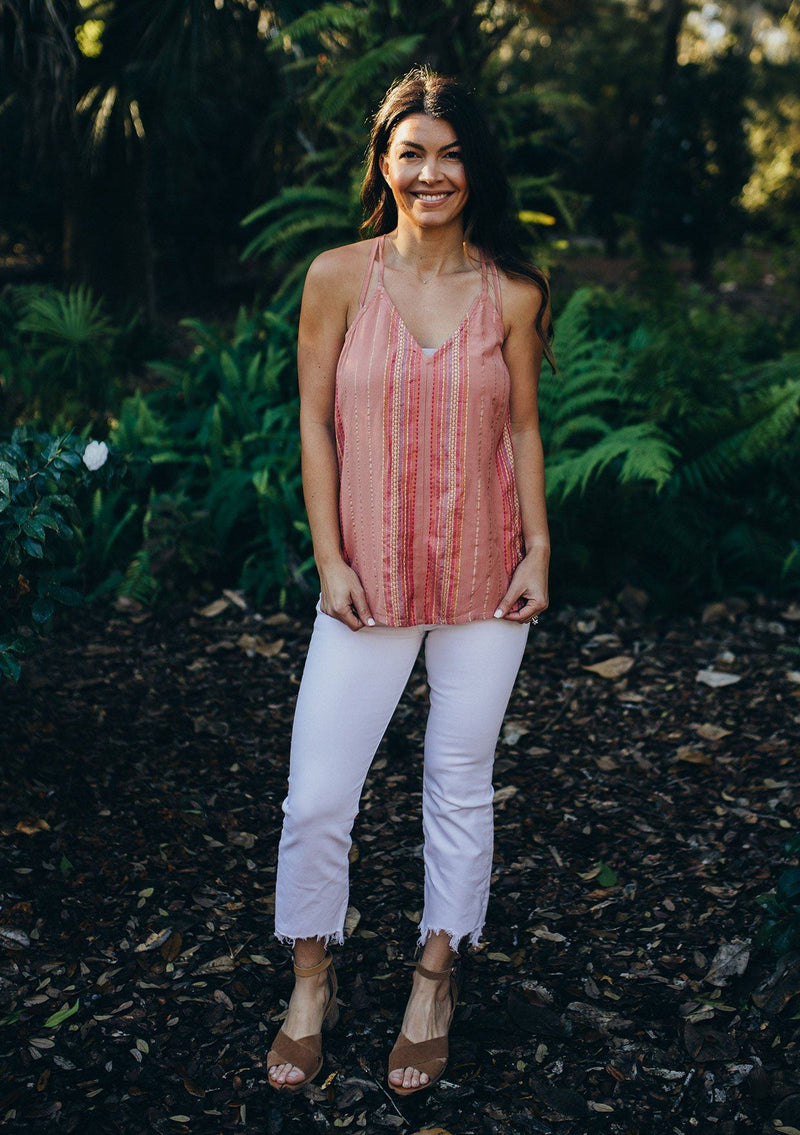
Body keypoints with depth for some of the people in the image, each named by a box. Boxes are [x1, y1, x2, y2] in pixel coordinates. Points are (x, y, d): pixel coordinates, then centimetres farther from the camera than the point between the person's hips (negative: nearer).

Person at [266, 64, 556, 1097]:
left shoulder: (512, 294, 1)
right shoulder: (338, 277, -3)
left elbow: (523, 429, 7)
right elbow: (313, 422, -1)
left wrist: (538, 549, -1)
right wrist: (330, 559, -6)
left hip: (482, 579, 1)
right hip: (369, 579, -1)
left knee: (461, 784, 12)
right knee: (317, 797, 0)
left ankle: (435, 980, 32)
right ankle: (312, 984, 25)